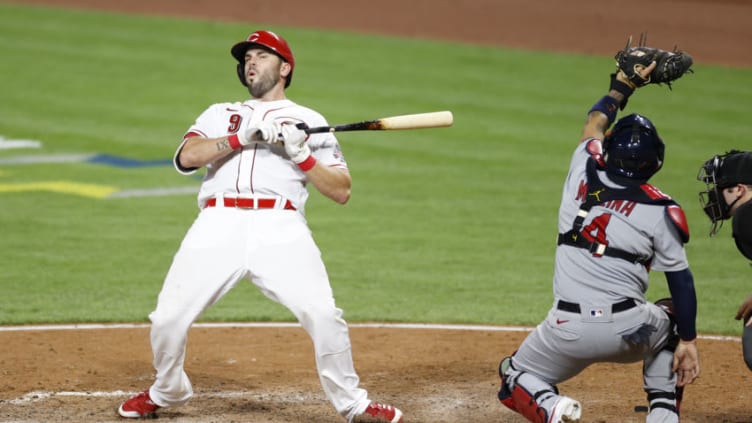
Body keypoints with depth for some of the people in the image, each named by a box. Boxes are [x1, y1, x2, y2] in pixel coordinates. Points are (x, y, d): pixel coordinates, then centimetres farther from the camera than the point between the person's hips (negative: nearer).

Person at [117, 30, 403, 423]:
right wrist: (242, 138, -8)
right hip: (218, 227, 2)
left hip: (281, 229, -1)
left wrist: (301, 155, -3)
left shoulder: (308, 121, 20)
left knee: (322, 314, -18)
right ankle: (166, 391, 22)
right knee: (168, 318, -7)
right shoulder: (220, 114, 24)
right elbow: (186, 157, 3)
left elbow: (341, 191, 10)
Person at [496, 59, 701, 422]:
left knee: (515, 382, 22)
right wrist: (688, 341, 7)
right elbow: (681, 281, -1)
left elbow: (594, 123, 26)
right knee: (671, 316, 35)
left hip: (567, 330, 0)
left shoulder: (583, 175, 4)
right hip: (630, 331, 0)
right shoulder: (661, 211, -3)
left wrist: (623, 86, 40)